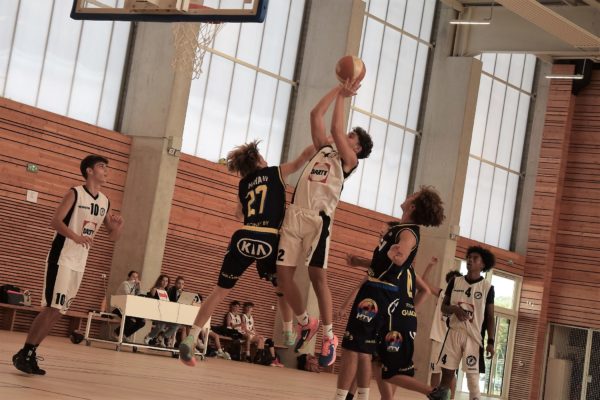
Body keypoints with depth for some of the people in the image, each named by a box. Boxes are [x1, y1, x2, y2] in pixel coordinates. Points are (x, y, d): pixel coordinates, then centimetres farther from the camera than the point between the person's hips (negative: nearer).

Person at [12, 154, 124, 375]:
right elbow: (55, 221, -17)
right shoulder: (75, 193, -8)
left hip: (80, 263, 7)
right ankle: (22, 354, -2)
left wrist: (119, 225, -7)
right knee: (52, 309, -11)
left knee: (58, 312, 6)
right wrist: (76, 237, -33)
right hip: (62, 258, -7)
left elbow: (112, 236, 16)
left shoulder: (105, 202, 11)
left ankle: (31, 354, 14)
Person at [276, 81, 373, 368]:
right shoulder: (324, 150, 23)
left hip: (318, 219, -6)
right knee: (283, 273, 1)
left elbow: (335, 129, -6)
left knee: (317, 277, -8)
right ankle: (305, 323, 20)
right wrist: (338, 89, 19)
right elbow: (316, 115, 20)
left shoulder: (349, 161, 6)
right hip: (294, 215, 6)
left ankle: (329, 336, 3)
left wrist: (343, 98, 5)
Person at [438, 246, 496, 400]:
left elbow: (490, 317, 1)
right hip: (454, 332, 3)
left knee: (473, 376, -6)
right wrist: (455, 309, -11)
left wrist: (491, 341, -8)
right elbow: (443, 307, 12)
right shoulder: (455, 281, 8)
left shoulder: (487, 287, 0)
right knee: (447, 372, 3)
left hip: (474, 336, -3)